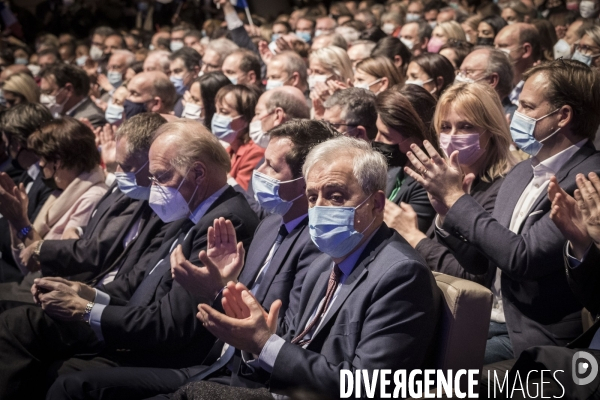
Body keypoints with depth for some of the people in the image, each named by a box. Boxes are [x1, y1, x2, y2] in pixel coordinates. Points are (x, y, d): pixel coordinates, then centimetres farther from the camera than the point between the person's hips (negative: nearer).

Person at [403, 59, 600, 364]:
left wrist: (456, 197, -15)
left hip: (533, 339, -7)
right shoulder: (521, 173, 9)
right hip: (490, 318, 7)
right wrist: (446, 214, -5)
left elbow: (523, 257, -23)